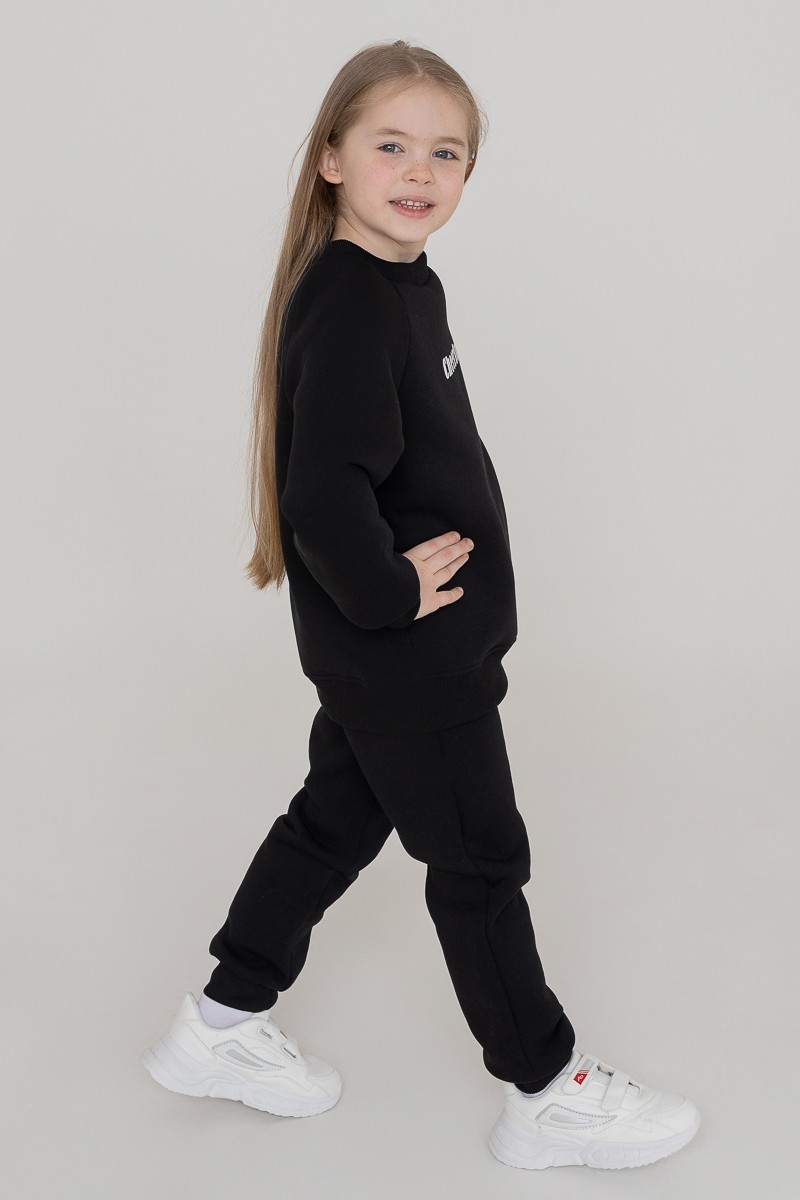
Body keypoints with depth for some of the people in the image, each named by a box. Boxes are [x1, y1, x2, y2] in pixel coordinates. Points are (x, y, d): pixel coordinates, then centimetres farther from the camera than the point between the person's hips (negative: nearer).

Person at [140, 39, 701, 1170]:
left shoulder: (404, 285, 8)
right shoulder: (348, 306, -24)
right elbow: (324, 495, -34)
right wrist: (388, 594, -21)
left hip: (382, 652, 10)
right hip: (406, 654, -9)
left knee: (338, 817, 20)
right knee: (479, 860, 5)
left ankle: (223, 1028, 36)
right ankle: (548, 1095, 25)